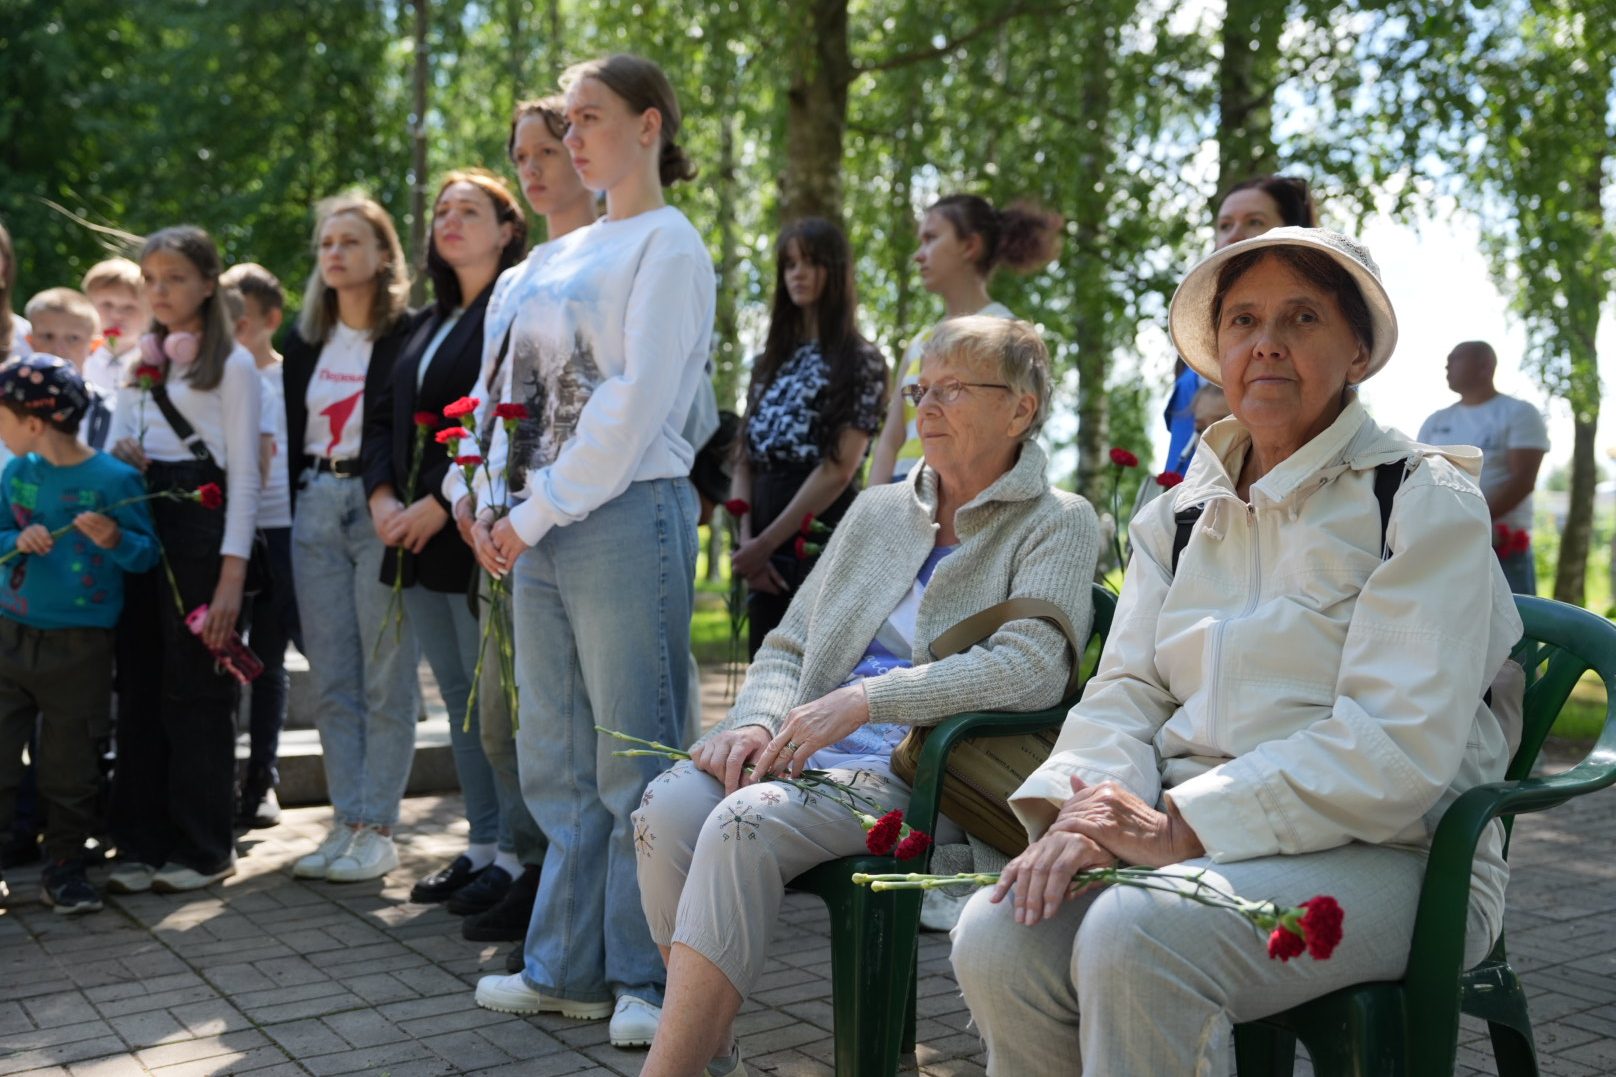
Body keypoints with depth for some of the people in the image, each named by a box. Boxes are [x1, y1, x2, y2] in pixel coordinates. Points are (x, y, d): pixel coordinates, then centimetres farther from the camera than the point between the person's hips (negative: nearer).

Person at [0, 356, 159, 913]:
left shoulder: (115, 479, -11)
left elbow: (146, 555, -8)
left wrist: (115, 540, -27)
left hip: (81, 646, -3)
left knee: (69, 768, 7)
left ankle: (66, 869, 21)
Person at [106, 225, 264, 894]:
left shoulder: (231, 365, -2)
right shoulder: (139, 361, 17)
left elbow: (245, 477, -7)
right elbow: (116, 447, 22)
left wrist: (232, 576, -14)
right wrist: (119, 460, -4)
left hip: (201, 529, -6)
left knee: (197, 694, -1)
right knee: (140, 692, 6)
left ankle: (204, 848, 9)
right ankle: (144, 843, 15)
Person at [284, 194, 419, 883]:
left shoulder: (409, 335, -4)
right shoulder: (305, 341, 14)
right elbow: (291, 432, 16)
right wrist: (289, 509, 10)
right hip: (316, 507, 6)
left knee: (386, 680, -2)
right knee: (331, 682, 8)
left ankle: (377, 831, 6)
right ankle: (346, 822, 16)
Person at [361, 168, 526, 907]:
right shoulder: (429, 324, 19)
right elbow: (382, 416, 18)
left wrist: (441, 504, -17)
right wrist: (383, 496, 2)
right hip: (418, 539, 9)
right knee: (458, 697, 12)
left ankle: (517, 852, 6)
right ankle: (483, 843, 21)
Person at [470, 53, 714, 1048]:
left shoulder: (668, 244, -4)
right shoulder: (567, 252, 19)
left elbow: (636, 403, -13)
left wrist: (539, 514, -12)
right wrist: (513, 511, 5)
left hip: (626, 517, -8)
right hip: (544, 527, 8)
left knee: (635, 766, -2)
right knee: (559, 763, 11)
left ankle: (647, 978, 9)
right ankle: (570, 968, 21)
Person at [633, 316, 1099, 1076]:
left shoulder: (1057, 525, 3)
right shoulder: (877, 511, 20)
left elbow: (1032, 668, -15)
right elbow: (787, 647, 19)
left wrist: (863, 700, -21)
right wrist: (756, 722, -4)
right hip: (808, 753, 5)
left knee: (743, 823, -31)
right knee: (671, 804, -24)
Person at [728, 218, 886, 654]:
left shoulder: (861, 361, -2)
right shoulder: (769, 362, 17)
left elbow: (838, 471, -11)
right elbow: (744, 462, 12)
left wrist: (766, 543, -11)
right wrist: (746, 540, -3)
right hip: (765, 551, 6)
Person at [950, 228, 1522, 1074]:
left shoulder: (1426, 503, -4)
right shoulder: (1179, 515, 15)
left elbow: (1399, 744, -15)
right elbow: (1126, 690, 8)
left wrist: (1188, 824, -21)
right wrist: (1079, 808, -14)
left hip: (1382, 854, -4)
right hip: (1191, 840, 5)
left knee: (1136, 936, -34)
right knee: (995, 935, -23)